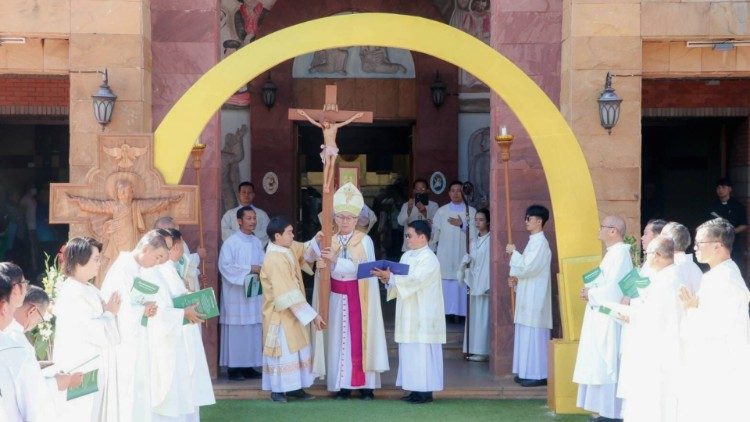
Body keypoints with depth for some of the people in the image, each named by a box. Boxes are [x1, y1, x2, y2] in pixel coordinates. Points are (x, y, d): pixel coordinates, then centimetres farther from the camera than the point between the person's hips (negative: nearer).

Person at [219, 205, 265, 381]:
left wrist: (261, 270, -7)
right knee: (236, 329, -4)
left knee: (254, 330, 6)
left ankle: (249, 365, 13)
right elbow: (225, 266, -15)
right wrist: (249, 269, -16)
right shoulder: (231, 242, -9)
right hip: (236, 293, -6)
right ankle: (233, 367, 2)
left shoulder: (257, 242, 11)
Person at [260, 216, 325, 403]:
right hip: (280, 314, -9)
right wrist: (312, 314, -25)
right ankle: (277, 389, 11)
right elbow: (290, 295, -27)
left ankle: (293, 387, 22)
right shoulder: (275, 260, -27)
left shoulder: (289, 249, 0)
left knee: (295, 349, 13)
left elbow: (305, 251, 23)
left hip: (292, 311, 9)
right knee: (282, 351, 0)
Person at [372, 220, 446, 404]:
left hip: (423, 315, -8)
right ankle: (416, 389, 15)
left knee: (422, 352, -6)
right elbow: (402, 281, 14)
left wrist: (390, 276, -21)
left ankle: (426, 391, -1)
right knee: (408, 352, 9)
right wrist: (387, 280, -5)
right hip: (408, 314, 9)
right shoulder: (407, 256, 14)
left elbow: (413, 280, -22)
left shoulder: (429, 259, -12)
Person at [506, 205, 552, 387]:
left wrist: (514, 252, -10)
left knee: (534, 335, -7)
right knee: (526, 335, 11)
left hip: (535, 298, -10)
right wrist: (516, 279, 6)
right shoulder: (533, 241, 15)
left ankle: (538, 374, -4)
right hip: (528, 297, 10)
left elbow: (527, 267, -21)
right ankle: (528, 372, 16)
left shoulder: (540, 243, -14)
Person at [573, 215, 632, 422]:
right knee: (602, 367, 11)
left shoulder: (620, 254, -16)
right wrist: (590, 290, 4)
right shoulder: (612, 253, 15)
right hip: (602, 319, 10)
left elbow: (613, 290, -23)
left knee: (607, 367, -6)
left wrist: (590, 293, -9)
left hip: (610, 320, -10)